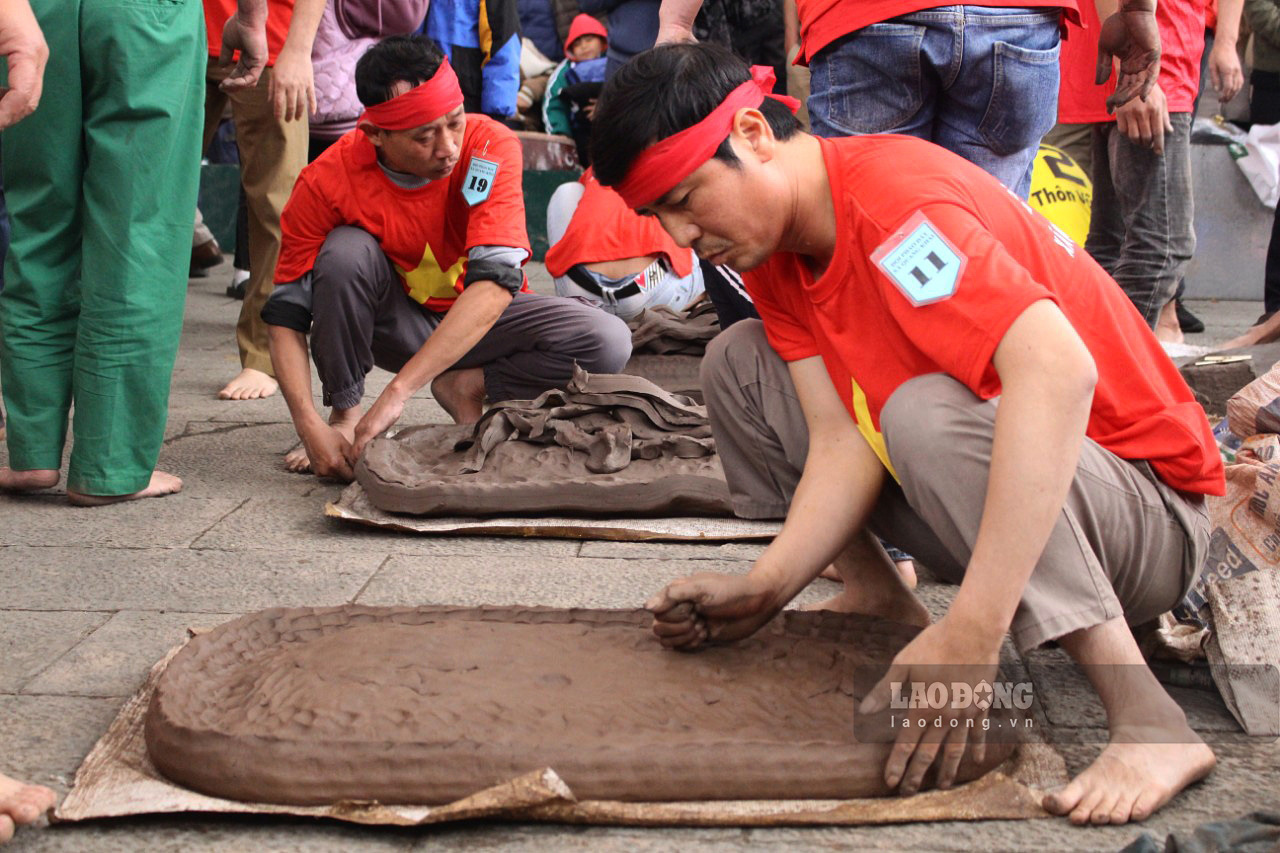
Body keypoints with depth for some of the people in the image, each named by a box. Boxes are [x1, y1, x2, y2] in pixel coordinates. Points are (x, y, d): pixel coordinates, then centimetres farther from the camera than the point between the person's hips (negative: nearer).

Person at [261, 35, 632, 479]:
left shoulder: (490, 146, -26)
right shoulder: (328, 180, -22)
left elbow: (495, 282, -35)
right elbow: (285, 315, -18)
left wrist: (398, 390, -42)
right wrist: (310, 426, -33)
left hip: (480, 318, 0)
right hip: (395, 321, 0)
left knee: (608, 342, -25)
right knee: (345, 251, -31)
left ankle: (465, 387, -7)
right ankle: (344, 413, -12)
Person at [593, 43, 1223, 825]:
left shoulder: (893, 195, -25)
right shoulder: (772, 245, 2)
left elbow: (1059, 372, -40)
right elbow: (842, 439, -5)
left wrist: (971, 633, -44)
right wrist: (764, 588, -21)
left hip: (1149, 511, -8)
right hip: (1006, 513, 8)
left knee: (925, 414, -38)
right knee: (738, 362, 3)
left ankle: (1149, 722, -31)